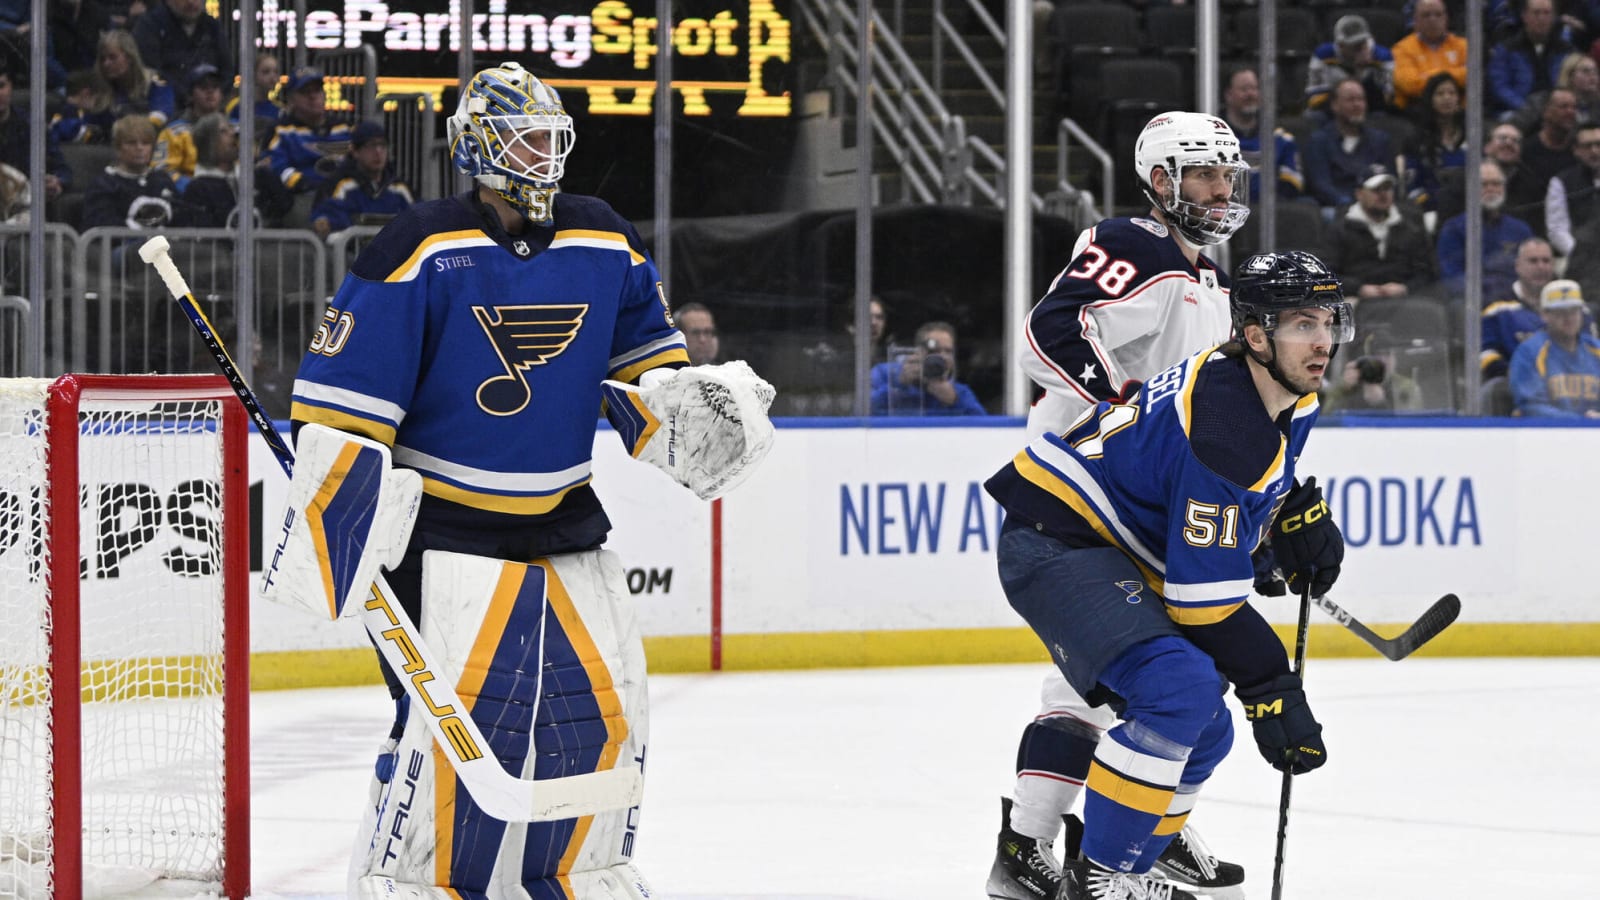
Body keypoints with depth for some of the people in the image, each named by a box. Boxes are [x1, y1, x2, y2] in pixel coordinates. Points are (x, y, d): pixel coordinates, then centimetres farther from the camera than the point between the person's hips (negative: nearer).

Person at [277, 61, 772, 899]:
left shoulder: (605, 246, 6)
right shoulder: (420, 251, -13)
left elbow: (646, 364, 17)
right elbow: (340, 399, -13)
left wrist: (694, 407, -3)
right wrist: (334, 519, -17)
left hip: (566, 529, 6)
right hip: (444, 526, -6)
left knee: (602, 711, 7)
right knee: (460, 714, -17)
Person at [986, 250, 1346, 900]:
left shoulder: (1288, 397, 3)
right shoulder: (1223, 427, -27)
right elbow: (1206, 596, -27)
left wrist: (1301, 511, 13)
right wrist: (1271, 691, -23)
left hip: (1108, 551, 11)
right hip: (1053, 545, -11)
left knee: (1204, 735, 11)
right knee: (1182, 690, -28)